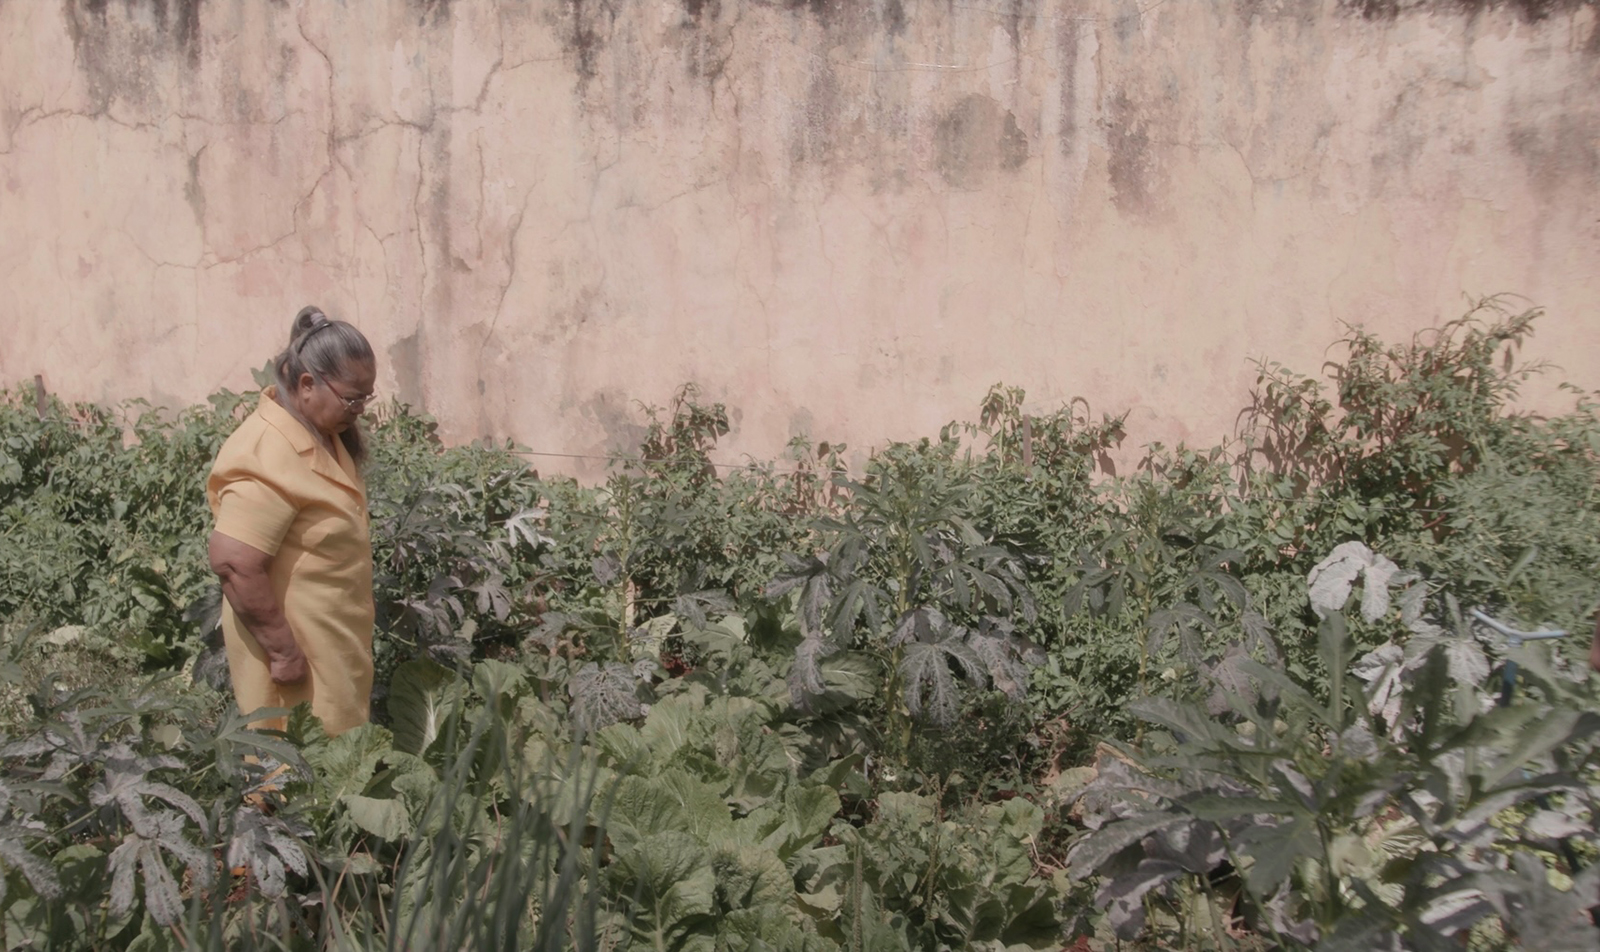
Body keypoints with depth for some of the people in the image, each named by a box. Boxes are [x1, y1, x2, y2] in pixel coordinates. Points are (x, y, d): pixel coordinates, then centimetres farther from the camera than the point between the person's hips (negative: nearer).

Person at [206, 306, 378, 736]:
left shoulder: (318, 431, 5)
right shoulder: (270, 457, -25)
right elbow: (233, 563, -29)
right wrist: (282, 649, -25)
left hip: (330, 641, 9)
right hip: (295, 644, -9)